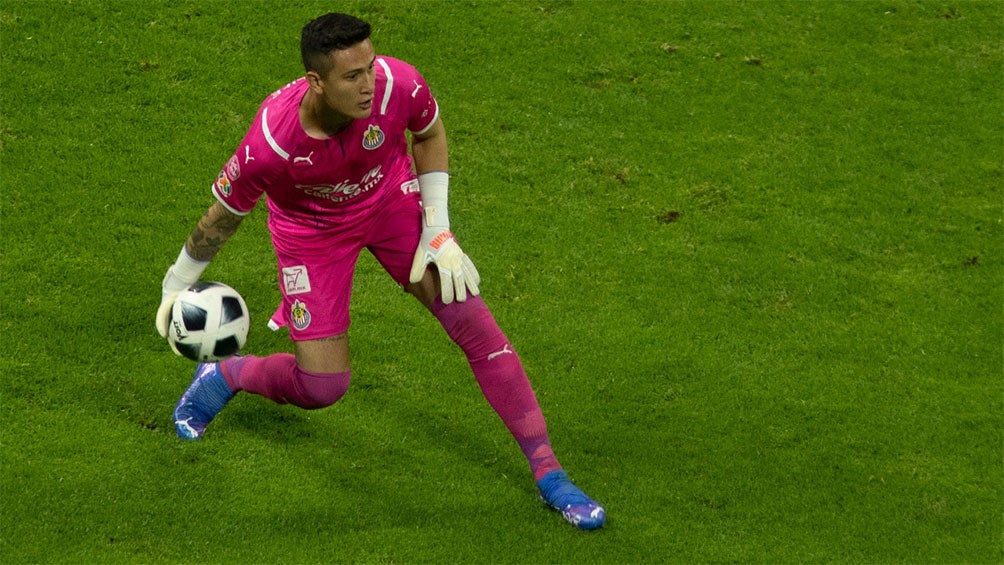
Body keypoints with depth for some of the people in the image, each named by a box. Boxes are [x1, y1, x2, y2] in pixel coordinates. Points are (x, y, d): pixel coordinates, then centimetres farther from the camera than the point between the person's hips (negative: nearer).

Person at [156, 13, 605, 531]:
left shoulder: (398, 84, -32)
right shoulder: (269, 144, -37)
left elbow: (429, 133, -6)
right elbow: (223, 216, -16)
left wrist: (437, 231, -10)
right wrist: (177, 286, -2)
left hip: (392, 200, 2)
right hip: (310, 229, -2)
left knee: (473, 322, -11)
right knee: (322, 388, -5)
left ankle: (547, 473, -2)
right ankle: (222, 377, 29)